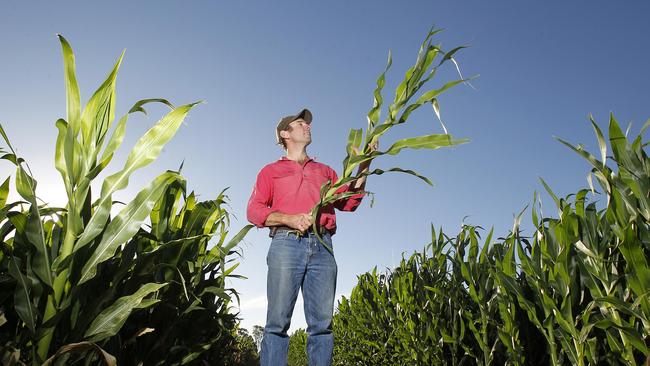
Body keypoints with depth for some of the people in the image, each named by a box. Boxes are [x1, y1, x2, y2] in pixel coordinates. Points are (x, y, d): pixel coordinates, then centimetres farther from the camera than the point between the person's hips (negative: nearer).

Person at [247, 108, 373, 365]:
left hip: (322, 247, 3)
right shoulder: (271, 171, 19)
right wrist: (289, 219, -9)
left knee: (322, 323, -3)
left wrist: (364, 166, 11)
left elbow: (349, 202, 19)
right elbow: (254, 210, 8)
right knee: (278, 322, -6)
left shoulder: (325, 171, 28)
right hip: (286, 244, -2)